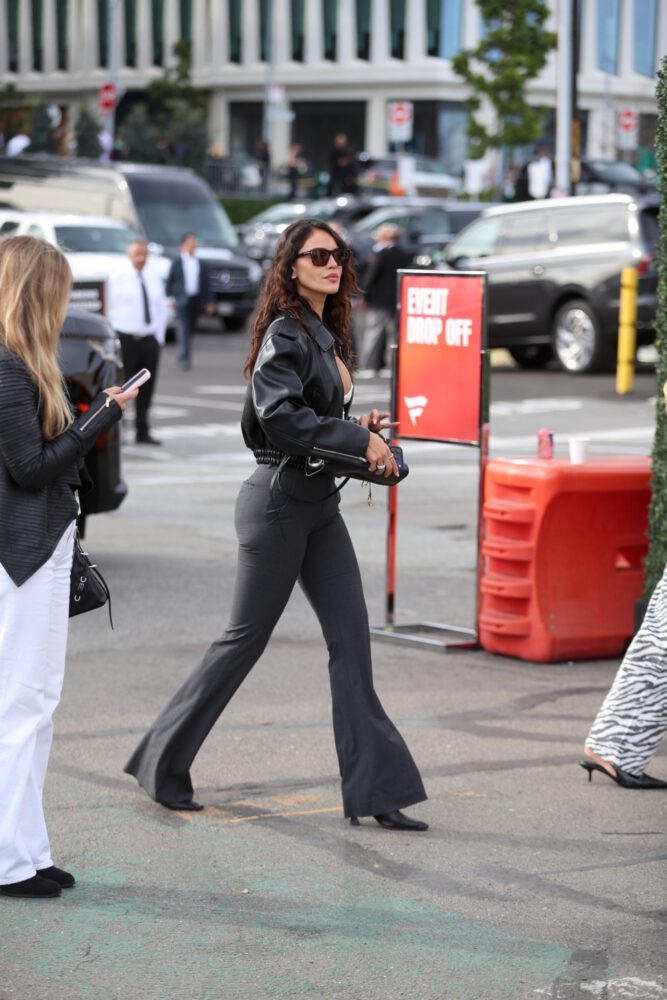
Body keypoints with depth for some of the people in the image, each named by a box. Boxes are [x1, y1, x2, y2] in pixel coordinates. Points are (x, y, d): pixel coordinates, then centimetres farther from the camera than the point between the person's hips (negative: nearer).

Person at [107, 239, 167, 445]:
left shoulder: (153, 279, 13)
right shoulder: (117, 277, -3)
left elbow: (161, 309, 18)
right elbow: (111, 308, -4)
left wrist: (159, 336, 9)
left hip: (149, 339, 5)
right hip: (125, 339, -5)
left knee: (147, 388, 6)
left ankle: (143, 432, 12)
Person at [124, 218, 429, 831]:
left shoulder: (327, 334, 14)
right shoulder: (286, 333, -14)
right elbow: (279, 415, -27)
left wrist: (361, 425, 4)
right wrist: (359, 439, -24)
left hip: (320, 505, 9)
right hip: (280, 501, -9)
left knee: (351, 638, 2)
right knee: (247, 637, 1)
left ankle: (373, 790, 3)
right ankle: (163, 764, 16)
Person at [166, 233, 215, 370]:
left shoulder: (201, 264, 9)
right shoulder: (177, 262, 2)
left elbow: (206, 284, 9)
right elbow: (170, 281, 6)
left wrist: (209, 302, 5)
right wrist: (171, 297, 1)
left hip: (196, 300, 4)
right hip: (182, 300, -4)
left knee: (190, 328, 10)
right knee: (183, 328, -14)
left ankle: (183, 356, 23)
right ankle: (184, 357, -20)